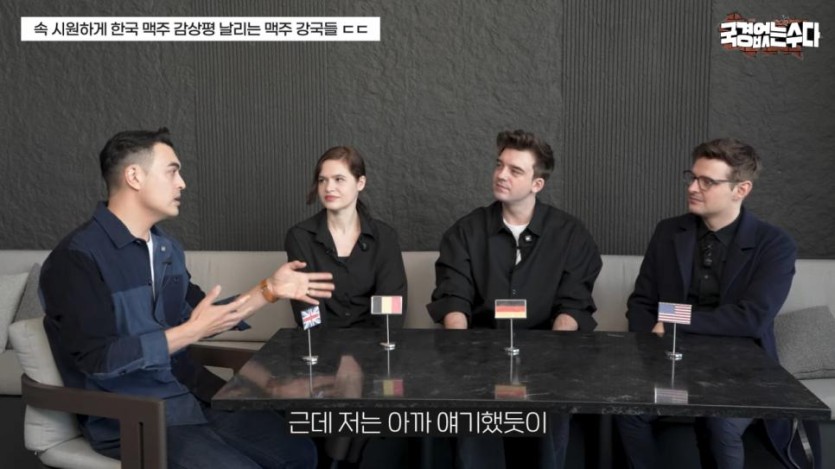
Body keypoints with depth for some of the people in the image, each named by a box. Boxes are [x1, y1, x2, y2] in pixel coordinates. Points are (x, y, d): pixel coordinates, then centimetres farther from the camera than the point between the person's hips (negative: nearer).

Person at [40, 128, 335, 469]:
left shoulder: (167, 248, 10)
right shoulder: (76, 258, -15)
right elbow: (98, 359, -22)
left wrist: (269, 290, 11)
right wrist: (190, 332, -24)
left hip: (193, 396, 8)